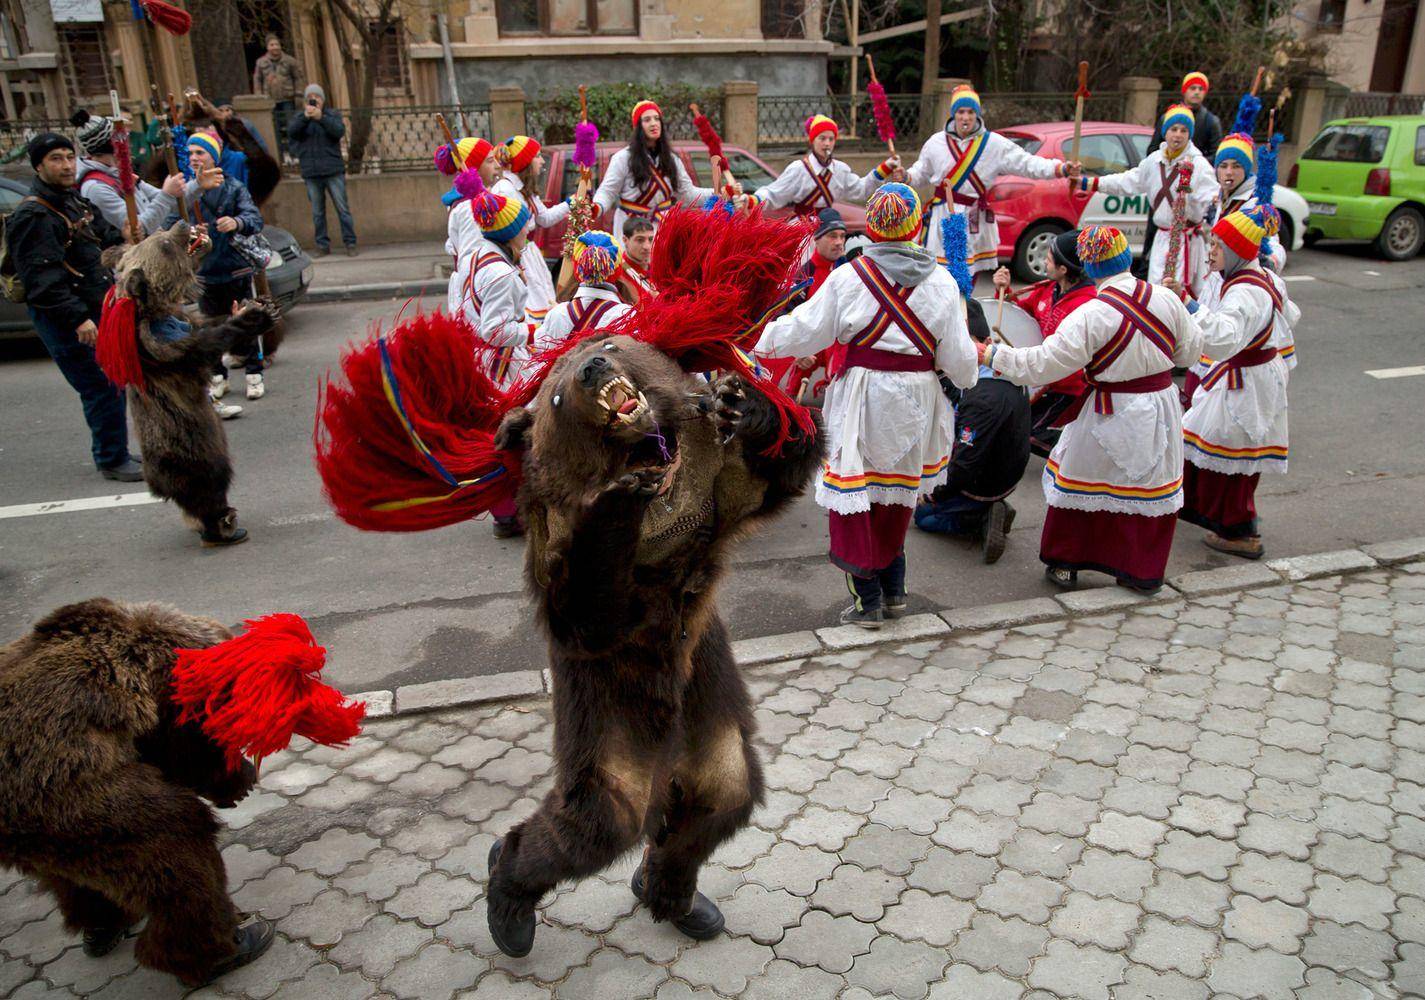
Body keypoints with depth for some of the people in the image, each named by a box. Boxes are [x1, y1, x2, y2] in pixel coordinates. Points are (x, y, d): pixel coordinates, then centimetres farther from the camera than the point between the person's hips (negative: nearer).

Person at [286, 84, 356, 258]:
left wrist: (321, 118, -26)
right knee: (317, 212, 4)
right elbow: (291, 132, -8)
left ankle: (350, 243, 0)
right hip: (311, 173, 2)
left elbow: (339, 131, -13)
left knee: (342, 209, -3)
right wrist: (305, 117, -23)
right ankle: (323, 245, 10)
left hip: (333, 171, -2)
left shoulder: (332, 115, 7)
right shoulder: (300, 117, 11)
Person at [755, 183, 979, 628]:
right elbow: (958, 358, 2)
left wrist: (762, 337, 15)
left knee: (854, 491, 6)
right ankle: (894, 590, 32)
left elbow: (806, 330, -2)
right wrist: (966, 375, 24)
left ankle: (868, 600, 9)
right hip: (916, 399, 4)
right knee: (899, 488, 20)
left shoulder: (849, 276, -9)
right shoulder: (941, 283, -1)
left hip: (863, 398, -3)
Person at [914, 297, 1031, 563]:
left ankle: (983, 520, -2)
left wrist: (934, 496, -13)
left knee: (921, 513, 11)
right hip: (1008, 473, 8)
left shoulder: (982, 398, -32)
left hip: (984, 486, -8)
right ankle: (990, 512, 12)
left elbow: (966, 465, -28)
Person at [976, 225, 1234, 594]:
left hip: (1115, 415, -4)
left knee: (1079, 482, 13)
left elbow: (1045, 363, -20)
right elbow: (1190, 350, 7)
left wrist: (994, 356, -10)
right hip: (1162, 407, 5)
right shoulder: (1166, 299, -5)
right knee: (1153, 487, 15)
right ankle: (1143, 571, 26)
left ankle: (1065, 563, 24)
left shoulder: (1091, 316, -20)